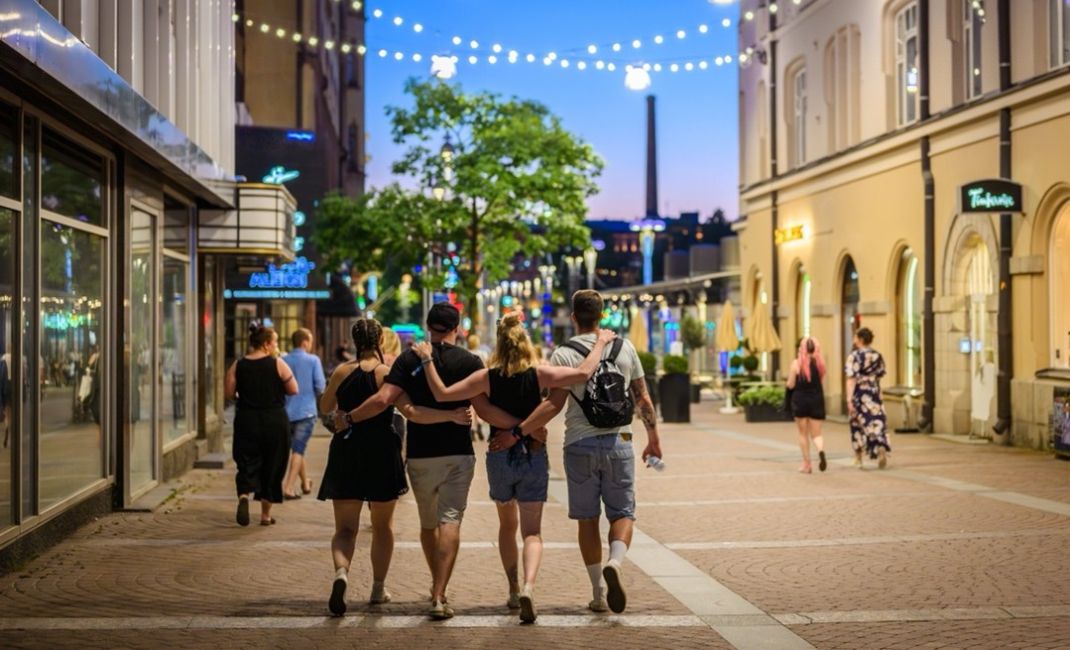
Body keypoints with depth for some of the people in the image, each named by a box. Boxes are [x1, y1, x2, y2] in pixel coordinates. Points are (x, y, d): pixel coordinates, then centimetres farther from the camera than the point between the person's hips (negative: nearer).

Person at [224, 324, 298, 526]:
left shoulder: (237, 366, 0)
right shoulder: (278, 364, -7)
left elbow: (229, 393, -1)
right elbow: (293, 390, -5)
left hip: (246, 421, 2)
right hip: (275, 422, -2)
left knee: (247, 464, 6)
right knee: (272, 466, 10)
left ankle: (244, 496, -24)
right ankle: (266, 514, 17)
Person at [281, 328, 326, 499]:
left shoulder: (283, 361, 2)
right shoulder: (313, 360, -7)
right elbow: (320, 386, -10)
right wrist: (314, 394, 11)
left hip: (286, 411, 4)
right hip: (306, 411, -4)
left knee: (295, 448, 19)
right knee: (298, 450, -1)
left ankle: (305, 483, 33)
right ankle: (288, 487, -10)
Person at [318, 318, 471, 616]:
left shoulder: (342, 372, -1)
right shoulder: (388, 373, -9)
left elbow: (325, 407, 14)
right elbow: (413, 412, -21)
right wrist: (452, 415, -22)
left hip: (345, 452, 1)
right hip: (382, 454, -1)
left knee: (345, 527, 5)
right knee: (383, 525, 17)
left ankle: (341, 573, -24)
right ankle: (378, 588, 23)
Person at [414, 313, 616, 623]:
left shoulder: (487, 377, -8)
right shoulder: (539, 374, -10)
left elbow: (442, 394, -13)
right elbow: (583, 373, -18)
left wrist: (427, 359, -3)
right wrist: (601, 342, -4)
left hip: (499, 457, 1)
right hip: (534, 457, -1)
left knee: (507, 524, 23)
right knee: (532, 531, 0)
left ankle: (514, 590, 28)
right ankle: (528, 586, -25)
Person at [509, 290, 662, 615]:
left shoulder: (564, 354, -5)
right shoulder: (625, 348, 4)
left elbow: (554, 404, -14)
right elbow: (642, 399, 7)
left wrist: (516, 433, -12)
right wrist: (654, 437, 19)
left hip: (580, 445, -1)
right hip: (618, 442, 1)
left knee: (587, 519, 9)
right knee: (622, 513, 7)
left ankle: (599, 593, 11)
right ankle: (614, 563, -22)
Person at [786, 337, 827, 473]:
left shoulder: (796, 363, -9)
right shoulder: (820, 362, -2)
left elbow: (790, 385, -7)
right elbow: (820, 379, 4)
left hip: (800, 400, -2)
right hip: (817, 400, 2)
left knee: (803, 434, 13)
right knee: (816, 434, 7)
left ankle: (806, 464, 14)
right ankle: (821, 451, -25)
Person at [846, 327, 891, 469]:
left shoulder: (854, 356, -11)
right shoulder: (878, 356, 4)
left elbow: (851, 379, -17)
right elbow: (880, 375, 13)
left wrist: (849, 399, -20)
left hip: (859, 394, -3)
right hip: (875, 394, 3)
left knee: (857, 425, 10)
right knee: (877, 422, 5)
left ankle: (858, 460, 17)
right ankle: (881, 448, -22)